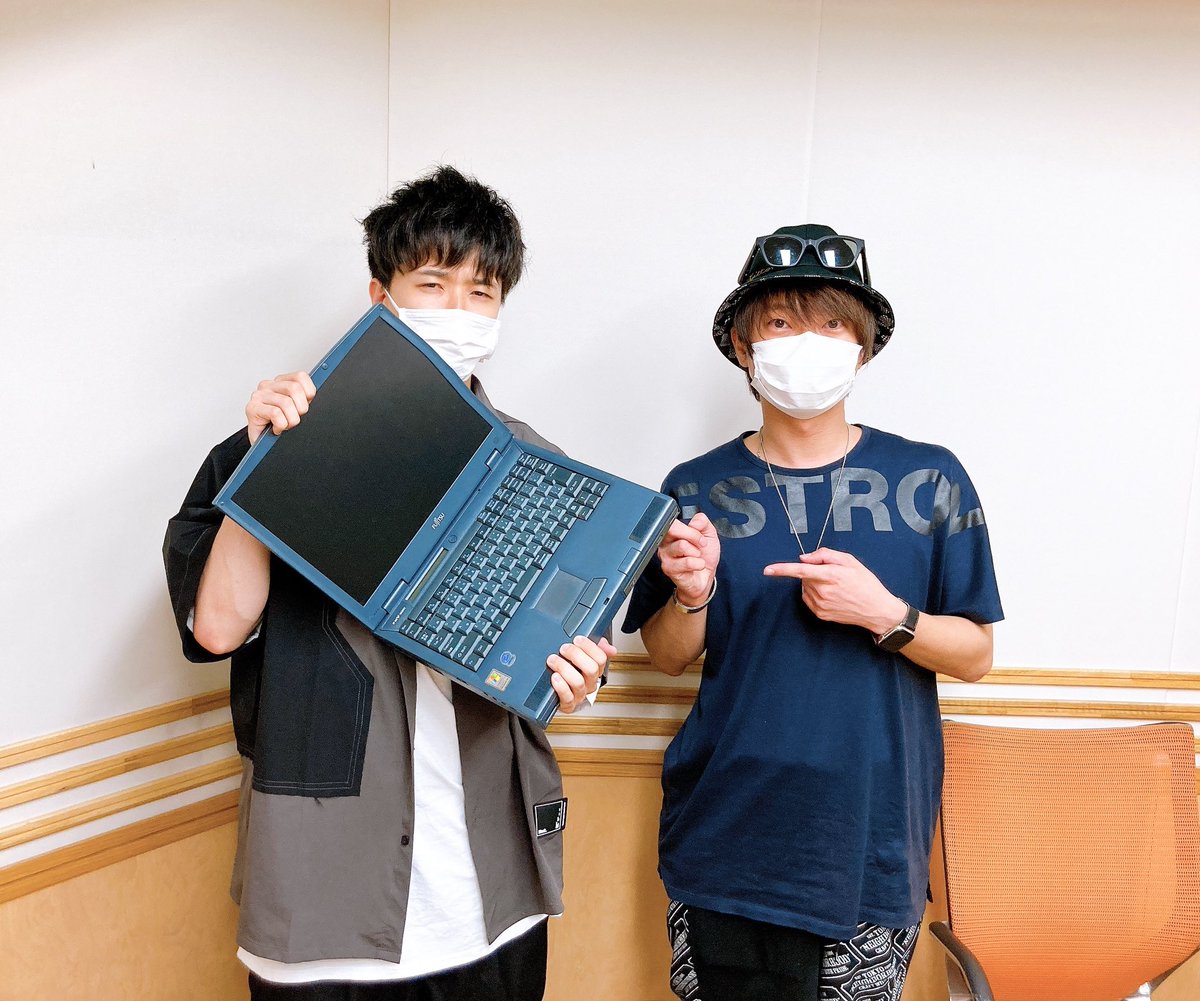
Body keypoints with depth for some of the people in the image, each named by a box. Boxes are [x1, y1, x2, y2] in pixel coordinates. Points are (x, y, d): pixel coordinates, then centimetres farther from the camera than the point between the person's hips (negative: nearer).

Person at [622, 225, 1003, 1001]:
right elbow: (669, 658, 5)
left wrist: (883, 614, -17)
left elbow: (975, 655, 0)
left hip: (874, 842, 0)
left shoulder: (930, 480, -3)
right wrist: (693, 594, -15)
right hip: (727, 840, 1)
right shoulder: (698, 490, -2)